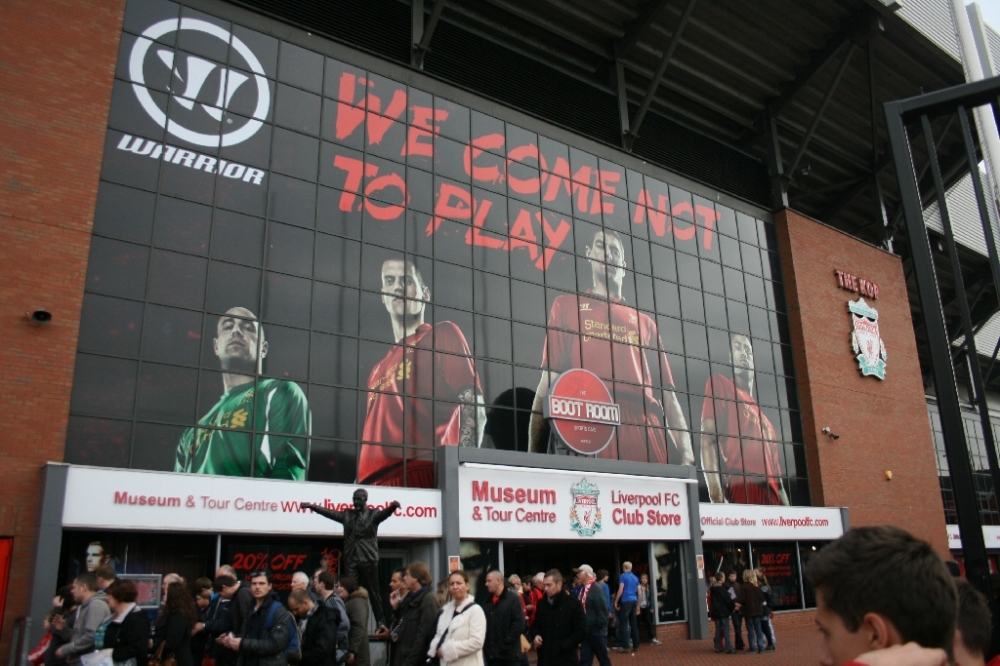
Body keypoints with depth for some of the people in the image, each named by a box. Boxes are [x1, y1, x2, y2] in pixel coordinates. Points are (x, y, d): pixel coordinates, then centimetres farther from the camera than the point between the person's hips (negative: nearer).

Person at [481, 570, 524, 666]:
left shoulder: (513, 598, -5)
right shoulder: (487, 601, 14)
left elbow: (519, 623, -12)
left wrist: (506, 641, -16)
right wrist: (484, 646, 3)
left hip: (509, 652, -5)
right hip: (491, 652, 5)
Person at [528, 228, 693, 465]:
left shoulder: (644, 321, 25)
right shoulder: (567, 305, 19)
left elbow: (667, 390, 18)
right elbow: (550, 379, 9)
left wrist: (685, 451, 3)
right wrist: (534, 450, -2)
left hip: (645, 426, 3)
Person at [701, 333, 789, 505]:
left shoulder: (763, 415, 29)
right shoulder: (719, 383, 10)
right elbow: (708, 441, -4)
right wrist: (716, 493, -18)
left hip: (771, 496, 6)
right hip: (741, 491, -6)